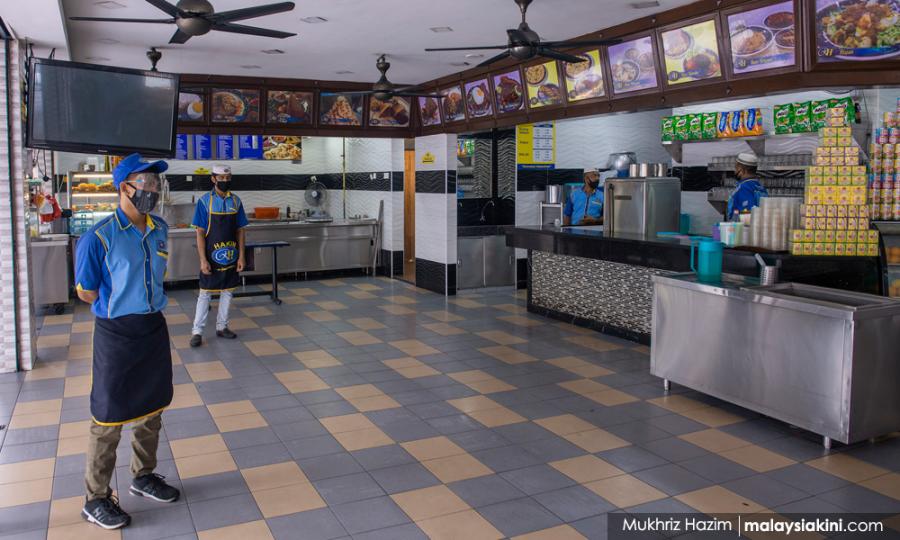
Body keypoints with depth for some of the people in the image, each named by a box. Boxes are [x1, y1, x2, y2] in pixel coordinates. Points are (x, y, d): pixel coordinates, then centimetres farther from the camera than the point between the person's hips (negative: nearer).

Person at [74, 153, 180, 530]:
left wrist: (146, 306, 8)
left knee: (151, 410, 18)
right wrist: (118, 309, -2)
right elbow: (86, 292, -12)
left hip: (154, 329, 6)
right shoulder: (100, 237, -17)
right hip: (116, 334, -6)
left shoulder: (160, 230, 2)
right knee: (109, 419, 4)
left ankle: (143, 476, 38)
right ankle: (96, 499, 20)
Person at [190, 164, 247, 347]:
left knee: (227, 292, 11)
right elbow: (200, 233, -8)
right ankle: (197, 331, 8)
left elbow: (240, 231, 6)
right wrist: (203, 260, -14)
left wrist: (241, 256, 0)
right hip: (211, 256, -3)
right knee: (205, 293, 2)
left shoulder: (235, 201, 2)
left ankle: (221, 327, 23)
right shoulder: (204, 201, -7)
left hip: (231, 256, 4)